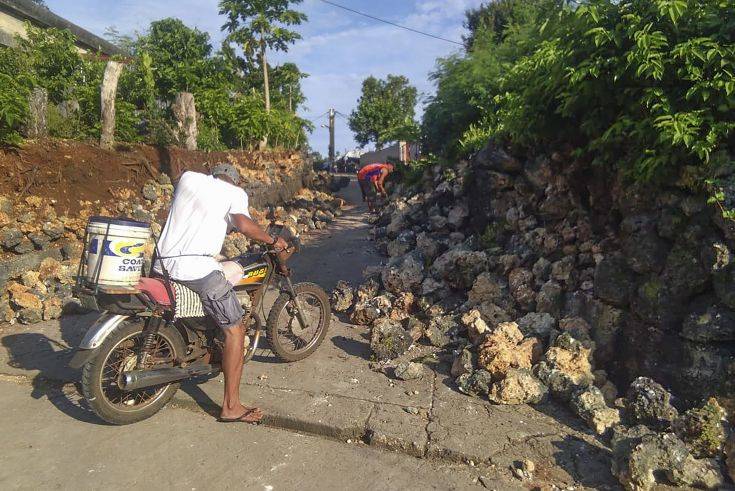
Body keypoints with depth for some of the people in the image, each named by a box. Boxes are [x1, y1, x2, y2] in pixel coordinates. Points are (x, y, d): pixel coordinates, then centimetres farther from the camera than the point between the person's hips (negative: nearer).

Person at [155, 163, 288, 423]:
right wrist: (273, 240, 2)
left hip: (162, 264, 7)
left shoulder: (188, 177, 19)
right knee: (235, 330, 0)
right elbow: (244, 226, -13)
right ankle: (231, 406, 1)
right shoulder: (235, 191, 5)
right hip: (198, 267, -7)